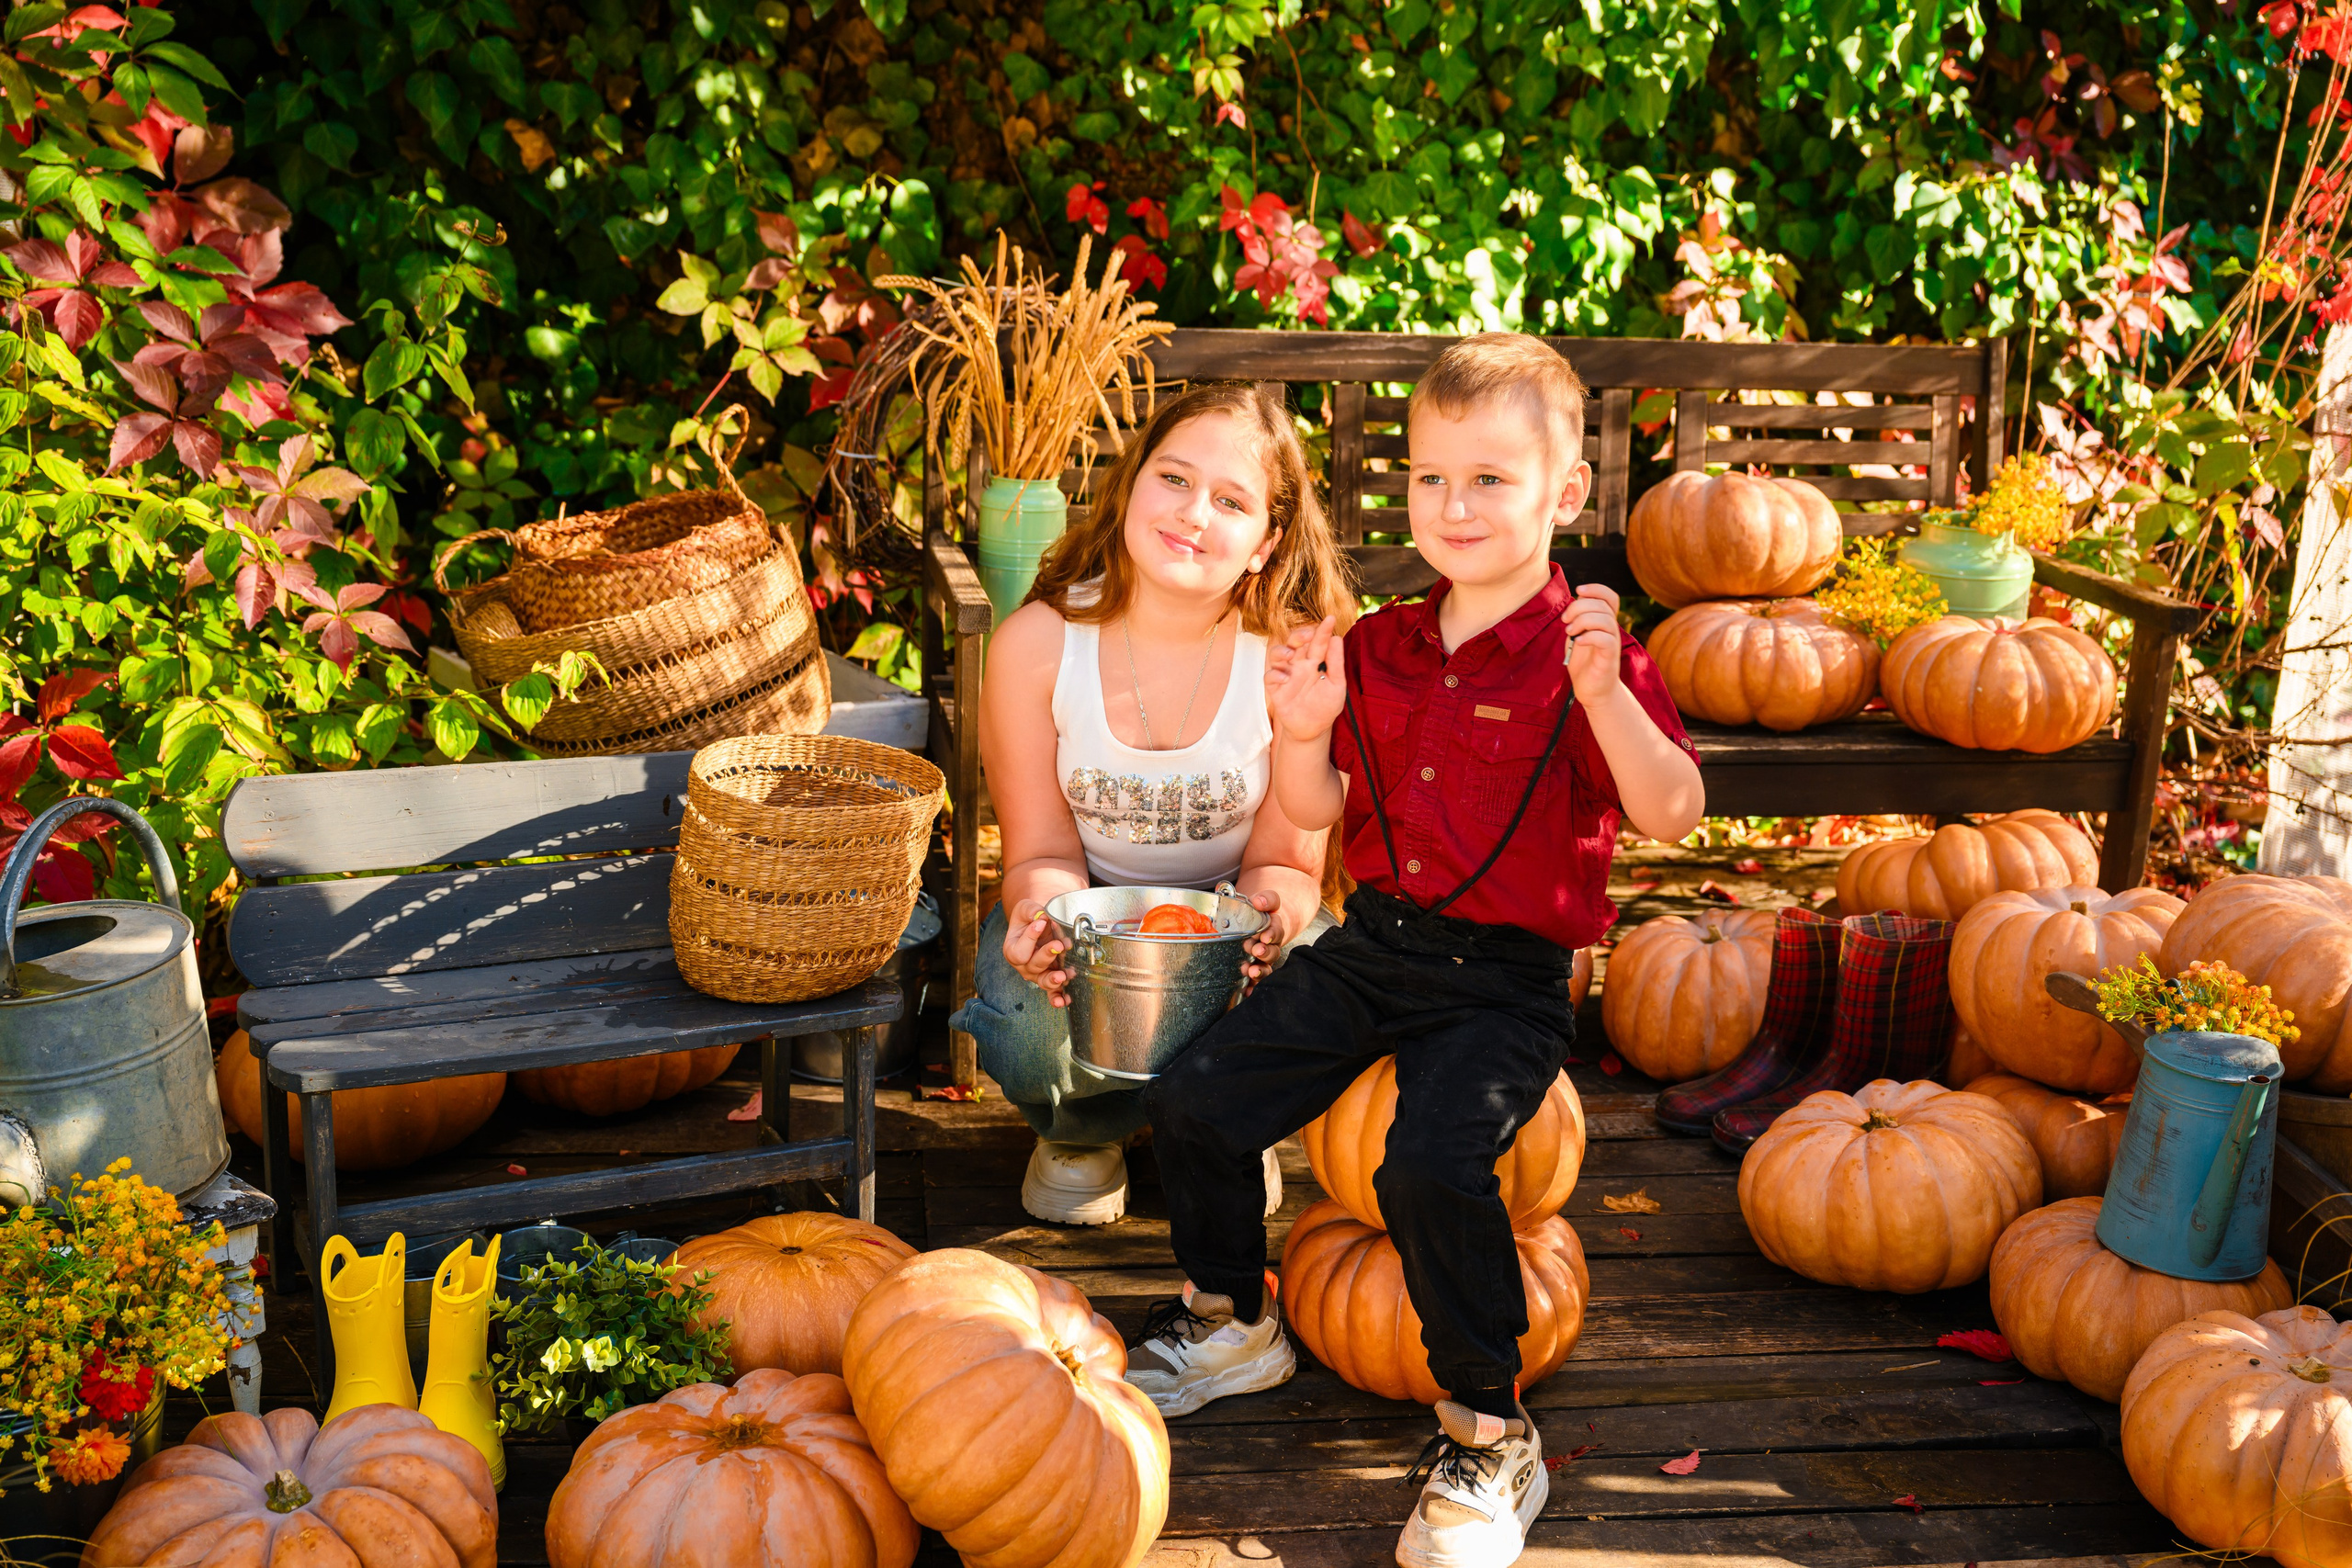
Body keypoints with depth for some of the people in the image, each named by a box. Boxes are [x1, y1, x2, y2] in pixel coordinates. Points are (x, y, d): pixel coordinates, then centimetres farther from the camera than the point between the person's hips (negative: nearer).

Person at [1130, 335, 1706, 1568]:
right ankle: (1229, 1321, 26)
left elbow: (1671, 815, -21)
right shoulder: (1377, 650, 7)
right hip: (1373, 944, 6)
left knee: (1433, 1163, -29)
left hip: (1506, 980, -6)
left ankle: (1488, 1437, -7)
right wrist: (1303, 733, -10)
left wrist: (1605, 696, -35)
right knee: (1193, 1100, -1)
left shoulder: (1587, 657, -9)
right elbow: (1315, 812, 11)